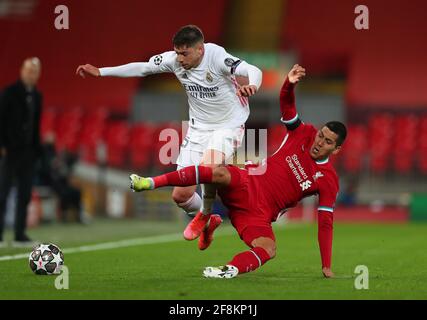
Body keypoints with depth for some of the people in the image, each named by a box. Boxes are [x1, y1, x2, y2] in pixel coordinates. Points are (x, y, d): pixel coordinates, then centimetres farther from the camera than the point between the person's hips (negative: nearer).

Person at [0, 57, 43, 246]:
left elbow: (36, 124, 15)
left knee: (25, 195, 5)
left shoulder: (36, 96, 12)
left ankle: (20, 235, 8)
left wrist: (36, 149, 8)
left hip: (28, 152, 6)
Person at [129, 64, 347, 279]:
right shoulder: (304, 134, 6)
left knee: (269, 250, -32)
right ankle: (151, 183, -35)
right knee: (221, 174, -34)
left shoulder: (328, 181, 1)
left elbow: (325, 222, 0)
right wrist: (289, 83, -23)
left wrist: (326, 266, -5)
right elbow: (286, 103, 1)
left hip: (260, 214, 0)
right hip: (246, 187, 0)